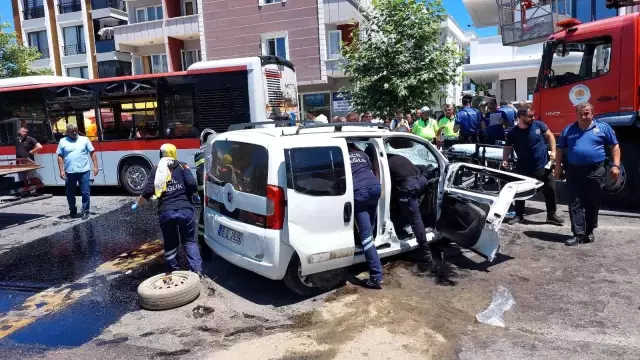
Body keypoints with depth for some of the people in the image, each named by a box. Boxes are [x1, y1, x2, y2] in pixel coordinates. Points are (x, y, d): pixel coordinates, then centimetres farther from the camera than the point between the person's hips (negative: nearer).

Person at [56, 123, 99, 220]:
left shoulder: (84, 139, 6)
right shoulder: (63, 141, 7)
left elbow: (92, 153, 6)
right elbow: (60, 157, 6)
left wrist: (95, 166, -1)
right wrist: (61, 170, -1)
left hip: (84, 171, -1)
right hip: (69, 172, 1)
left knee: (85, 193, 0)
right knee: (70, 194, 11)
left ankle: (85, 212, 9)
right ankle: (73, 211, 27)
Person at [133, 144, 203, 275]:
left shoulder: (156, 169, 9)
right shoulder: (182, 166, 7)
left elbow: (148, 191, 1)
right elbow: (193, 185, -7)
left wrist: (137, 204, 17)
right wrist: (191, 193, 15)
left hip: (165, 212, 1)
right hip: (185, 210, 0)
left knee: (170, 244, 17)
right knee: (189, 241, 13)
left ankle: (174, 272, 22)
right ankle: (197, 270, 0)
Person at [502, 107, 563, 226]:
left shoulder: (539, 125, -7)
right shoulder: (513, 133, -9)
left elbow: (550, 136, 5)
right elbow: (507, 147, 2)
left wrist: (553, 151, -5)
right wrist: (505, 160, -15)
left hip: (543, 166, 1)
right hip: (523, 168, -1)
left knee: (550, 190, 7)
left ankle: (551, 215, 23)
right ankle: (519, 215, 21)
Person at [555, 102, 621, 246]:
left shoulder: (603, 127, 5)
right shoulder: (568, 130, 9)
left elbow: (615, 146, 7)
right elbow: (560, 149, 16)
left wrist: (616, 165, -2)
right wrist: (558, 167, 8)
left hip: (595, 172, -1)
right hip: (574, 171, 1)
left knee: (593, 204, 8)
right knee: (575, 204, -3)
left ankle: (589, 232, 22)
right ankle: (579, 234, -1)